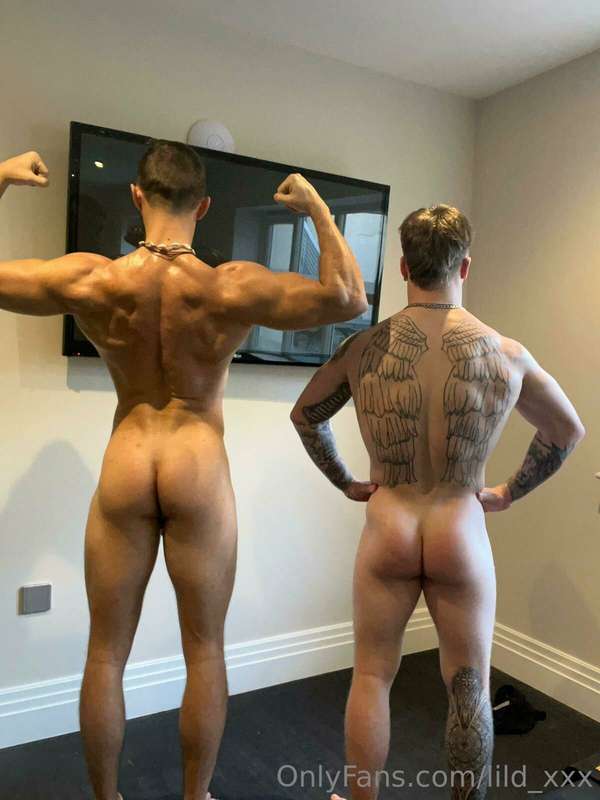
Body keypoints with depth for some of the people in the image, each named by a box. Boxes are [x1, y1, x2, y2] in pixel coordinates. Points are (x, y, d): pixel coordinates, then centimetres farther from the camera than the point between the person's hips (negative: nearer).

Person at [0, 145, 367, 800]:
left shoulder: (91, 282, -10)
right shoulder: (233, 288, -14)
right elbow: (350, 299, -12)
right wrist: (316, 206, -3)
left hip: (124, 471, 2)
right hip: (200, 474, -1)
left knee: (106, 654, 17)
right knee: (204, 652, 15)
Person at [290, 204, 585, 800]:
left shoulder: (364, 348, -7)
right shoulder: (506, 355, -7)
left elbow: (305, 416, 6)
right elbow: (568, 430, 7)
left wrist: (345, 482, 14)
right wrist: (508, 493, 14)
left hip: (387, 529, 1)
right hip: (462, 533, 0)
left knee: (372, 677, 17)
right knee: (470, 691, 17)